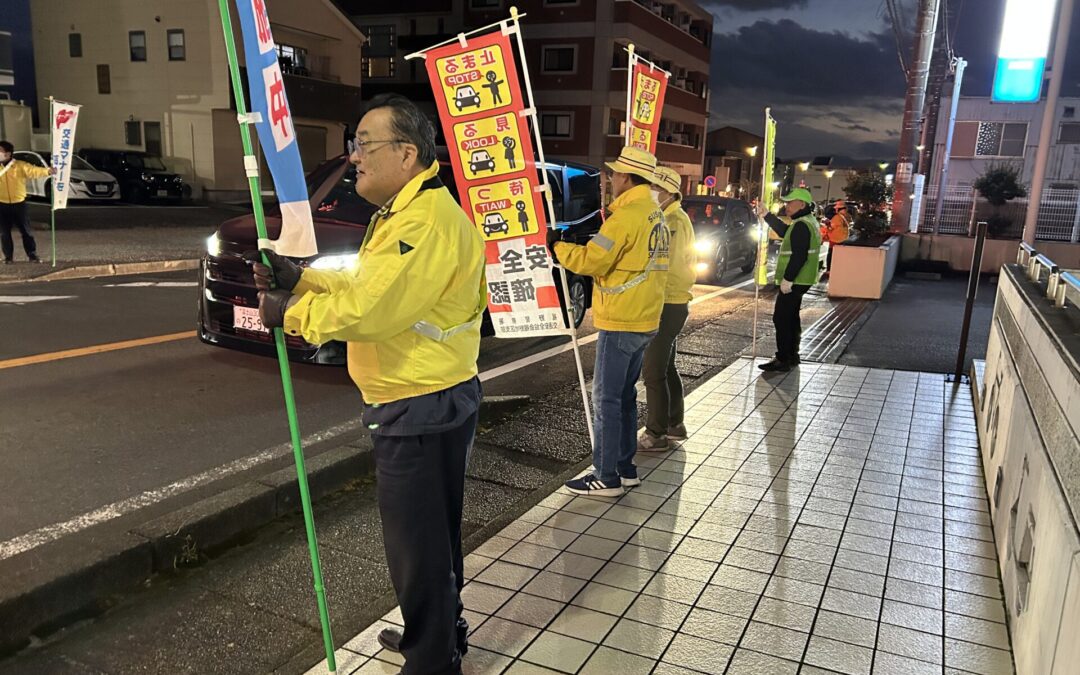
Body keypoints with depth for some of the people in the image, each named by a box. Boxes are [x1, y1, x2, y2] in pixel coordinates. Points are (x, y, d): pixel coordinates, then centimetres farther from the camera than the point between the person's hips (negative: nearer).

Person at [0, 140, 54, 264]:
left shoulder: (20, 165, -5)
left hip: (19, 204, -2)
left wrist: (47, 171, -41)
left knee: (26, 231, 4)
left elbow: (33, 170, -22)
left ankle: (32, 255, 11)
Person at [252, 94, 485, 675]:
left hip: (423, 411, -11)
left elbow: (369, 309, -27)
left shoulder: (428, 219, -22)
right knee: (430, 532, 24)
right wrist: (299, 280, 7)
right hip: (413, 404, 11)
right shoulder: (402, 213, 15)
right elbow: (363, 284, 19)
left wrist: (290, 313, -13)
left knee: (417, 542, 3)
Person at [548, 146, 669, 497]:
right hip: (644, 320, 9)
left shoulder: (627, 215, -17)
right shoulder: (656, 215, 13)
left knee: (607, 398, -2)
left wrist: (557, 246, -4)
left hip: (621, 323, -9)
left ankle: (606, 477, 4)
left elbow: (591, 259, -20)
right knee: (625, 395, 17)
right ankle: (625, 468, 25)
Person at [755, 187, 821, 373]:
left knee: (781, 319, -7)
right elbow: (785, 231, 27)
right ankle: (792, 356, 27)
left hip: (794, 281, -11)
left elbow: (799, 256, -25)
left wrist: (788, 279, -24)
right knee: (790, 318, 18)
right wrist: (766, 215, 23)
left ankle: (783, 360, -4)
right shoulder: (806, 222, 14)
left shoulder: (802, 225, -19)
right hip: (799, 280, 11)